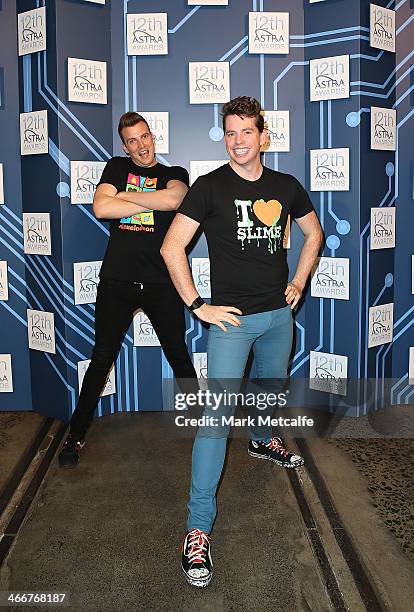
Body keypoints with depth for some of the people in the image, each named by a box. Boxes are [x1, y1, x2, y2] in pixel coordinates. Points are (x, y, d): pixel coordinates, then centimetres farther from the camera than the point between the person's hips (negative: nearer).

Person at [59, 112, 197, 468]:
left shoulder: (174, 174, 8)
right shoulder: (117, 168, 11)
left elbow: (173, 199, -17)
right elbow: (101, 208, -8)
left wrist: (125, 195, -8)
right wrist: (153, 203, -7)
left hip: (161, 284, 0)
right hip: (117, 281, 0)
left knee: (180, 358, 8)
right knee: (101, 359, 7)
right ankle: (76, 436, 20)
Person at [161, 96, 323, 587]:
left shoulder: (286, 187, 4)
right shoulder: (209, 187, -9)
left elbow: (313, 233, 20)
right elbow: (172, 247, -12)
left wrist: (299, 283, 10)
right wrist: (197, 306, -15)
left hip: (279, 314, 5)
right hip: (232, 317, -5)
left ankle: (262, 440, 59)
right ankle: (198, 528, -6)